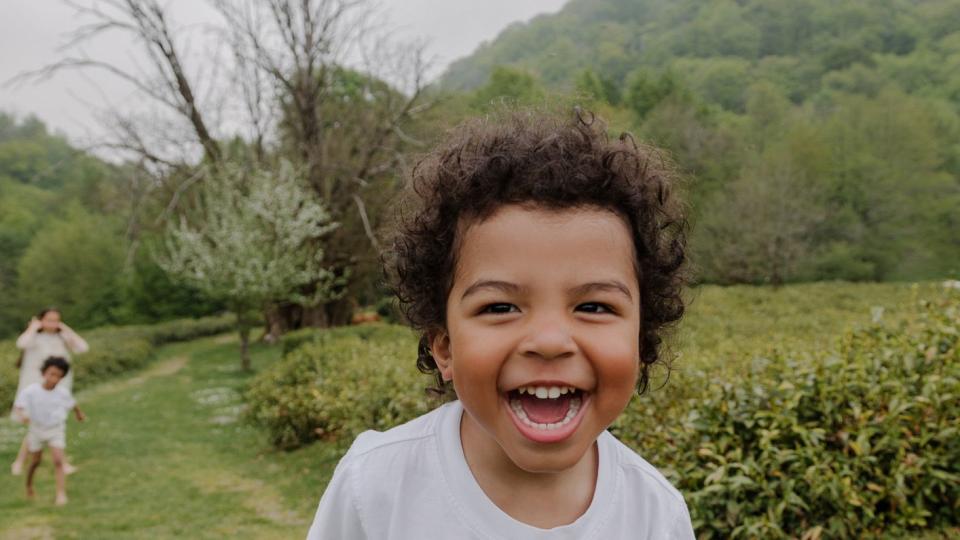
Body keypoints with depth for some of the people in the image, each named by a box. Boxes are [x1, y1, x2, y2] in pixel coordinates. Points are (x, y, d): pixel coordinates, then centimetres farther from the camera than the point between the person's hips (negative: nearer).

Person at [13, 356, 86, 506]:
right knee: (35, 461, 16)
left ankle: (61, 493, -15)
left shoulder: (62, 393, -12)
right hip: (36, 430, 0)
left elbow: (72, 404, 8)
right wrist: (22, 415, -47)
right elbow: (18, 405, -25)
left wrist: (79, 413, 26)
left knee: (58, 461, -13)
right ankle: (29, 486, 44)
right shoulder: (31, 391, -20)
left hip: (56, 430, 0)